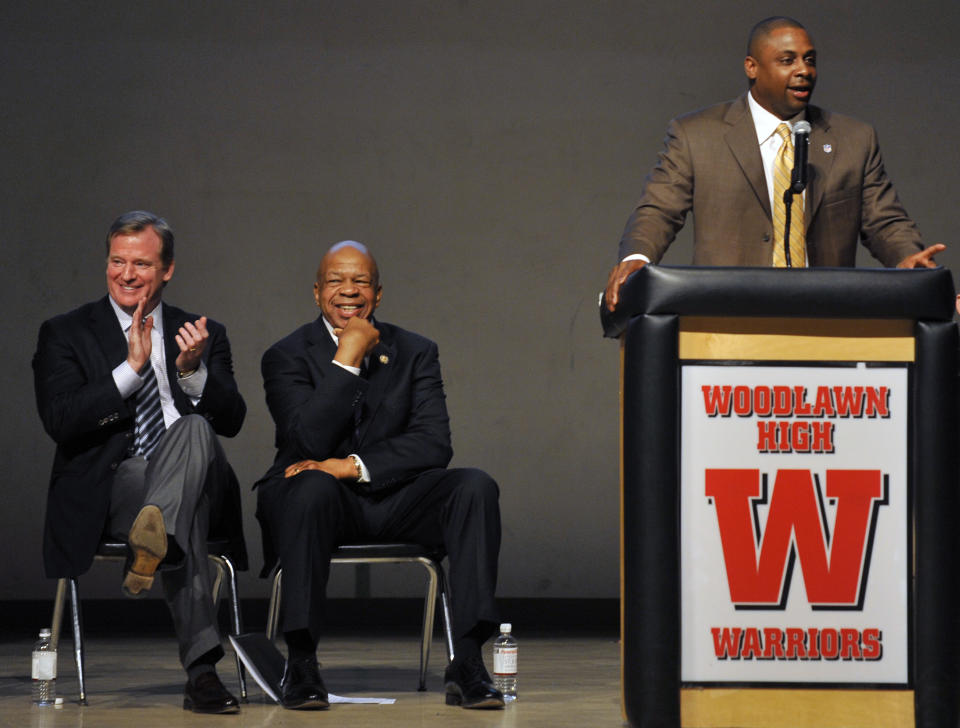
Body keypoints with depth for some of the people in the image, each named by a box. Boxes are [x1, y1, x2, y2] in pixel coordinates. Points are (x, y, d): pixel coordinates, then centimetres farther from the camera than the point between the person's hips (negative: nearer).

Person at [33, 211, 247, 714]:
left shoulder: (207, 337, 18)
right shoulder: (66, 334, 11)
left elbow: (232, 421, 4)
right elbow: (59, 421, -6)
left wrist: (193, 371, -15)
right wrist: (131, 367, -13)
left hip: (195, 483, 2)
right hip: (107, 492, -2)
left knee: (195, 428, -35)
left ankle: (154, 536, -55)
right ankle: (201, 666, -49)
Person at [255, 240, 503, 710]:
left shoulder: (416, 352, 9)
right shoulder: (287, 357, 2)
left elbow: (434, 443, -5)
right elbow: (311, 440, -15)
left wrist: (355, 466, -18)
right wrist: (347, 359, -15)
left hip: (394, 497, 3)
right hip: (321, 500, -3)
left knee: (476, 487, -24)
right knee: (312, 486, -38)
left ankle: (466, 664, -30)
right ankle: (300, 663, -33)